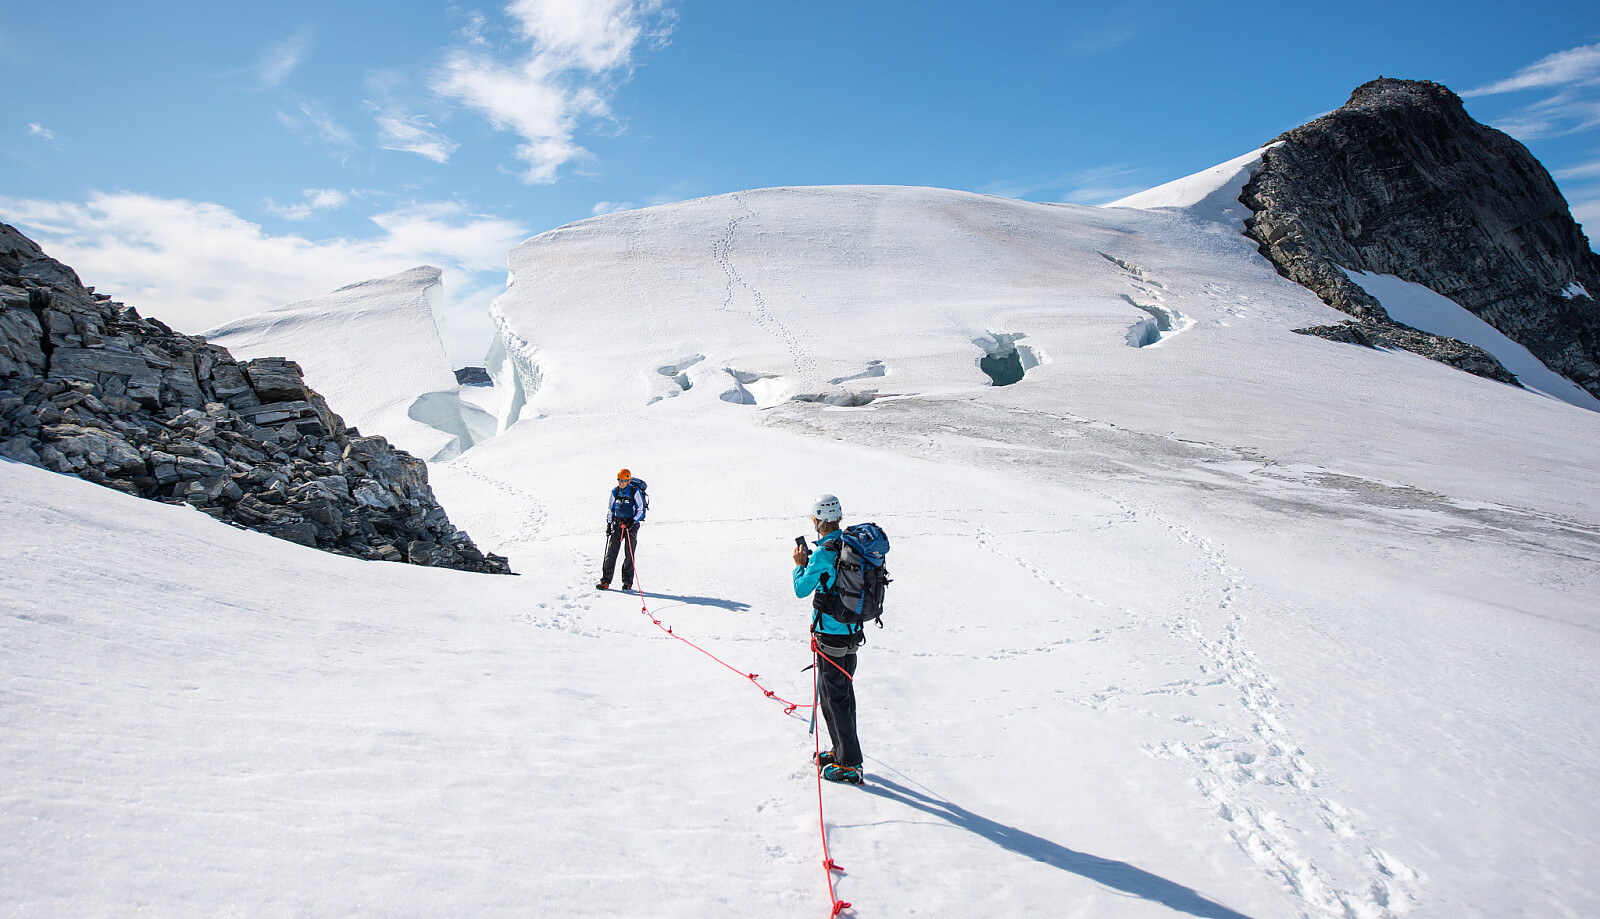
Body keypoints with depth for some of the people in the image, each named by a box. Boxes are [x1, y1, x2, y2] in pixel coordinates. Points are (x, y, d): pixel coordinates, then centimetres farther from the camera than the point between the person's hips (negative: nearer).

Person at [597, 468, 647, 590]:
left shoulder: (635, 492, -8)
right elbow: (610, 509, 16)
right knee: (611, 552, -3)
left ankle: (627, 582, 7)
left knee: (629, 554, -2)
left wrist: (633, 523, -16)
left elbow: (641, 510, -5)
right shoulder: (615, 492, 6)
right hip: (617, 524, 4)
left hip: (631, 524, -4)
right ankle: (605, 581, -1)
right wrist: (608, 524, 9)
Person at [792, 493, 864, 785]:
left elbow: (801, 589, -9)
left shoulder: (824, 552, -21)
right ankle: (843, 750, 33)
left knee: (833, 698, 2)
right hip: (852, 630, 8)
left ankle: (849, 765, 9)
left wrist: (800, 564, 4)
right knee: (844, 693, 20)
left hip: (831, 635, -8)